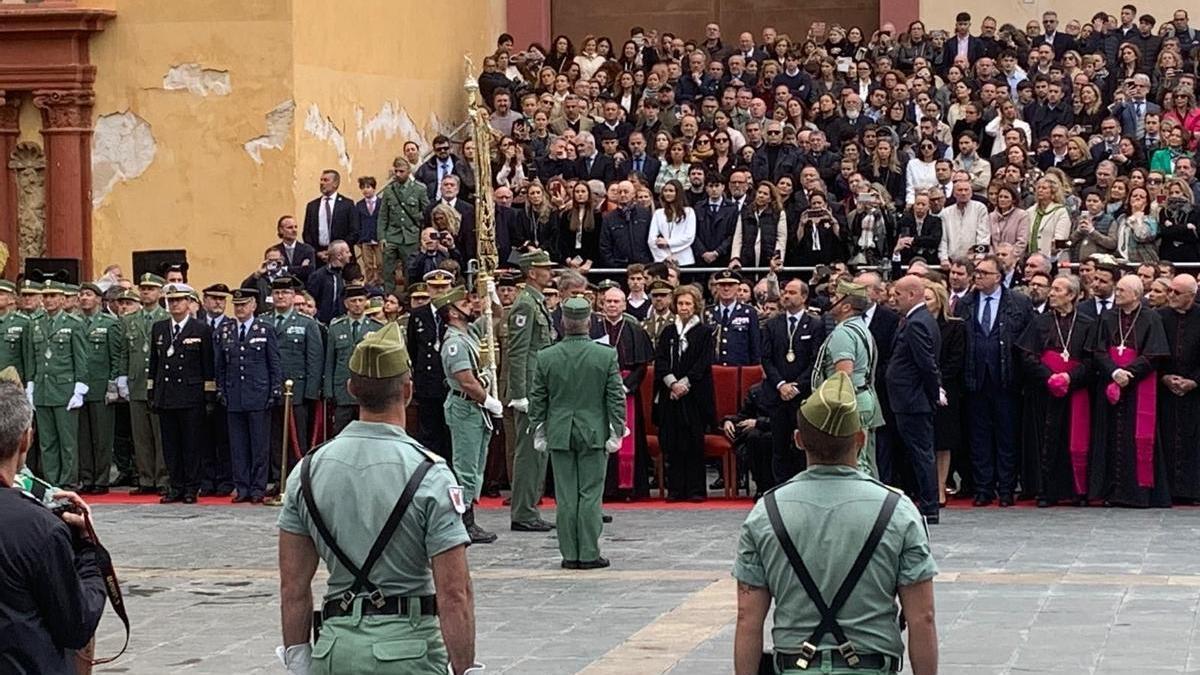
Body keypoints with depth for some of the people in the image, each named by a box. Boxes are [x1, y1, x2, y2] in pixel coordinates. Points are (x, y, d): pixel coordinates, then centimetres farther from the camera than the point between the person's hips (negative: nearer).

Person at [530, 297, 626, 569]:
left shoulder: (545, 357, -4)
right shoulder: (607, 355, -8)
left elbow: (537, 400, 2)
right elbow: (616, 398, -6)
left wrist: (538, 432, 11)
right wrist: (616, 432, 1)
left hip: (559, 434, 1)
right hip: (594, 433, -1)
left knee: (565, 496, 6)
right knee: (590, 494, 3)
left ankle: (569, 554, 9)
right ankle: (589, 554, 3)